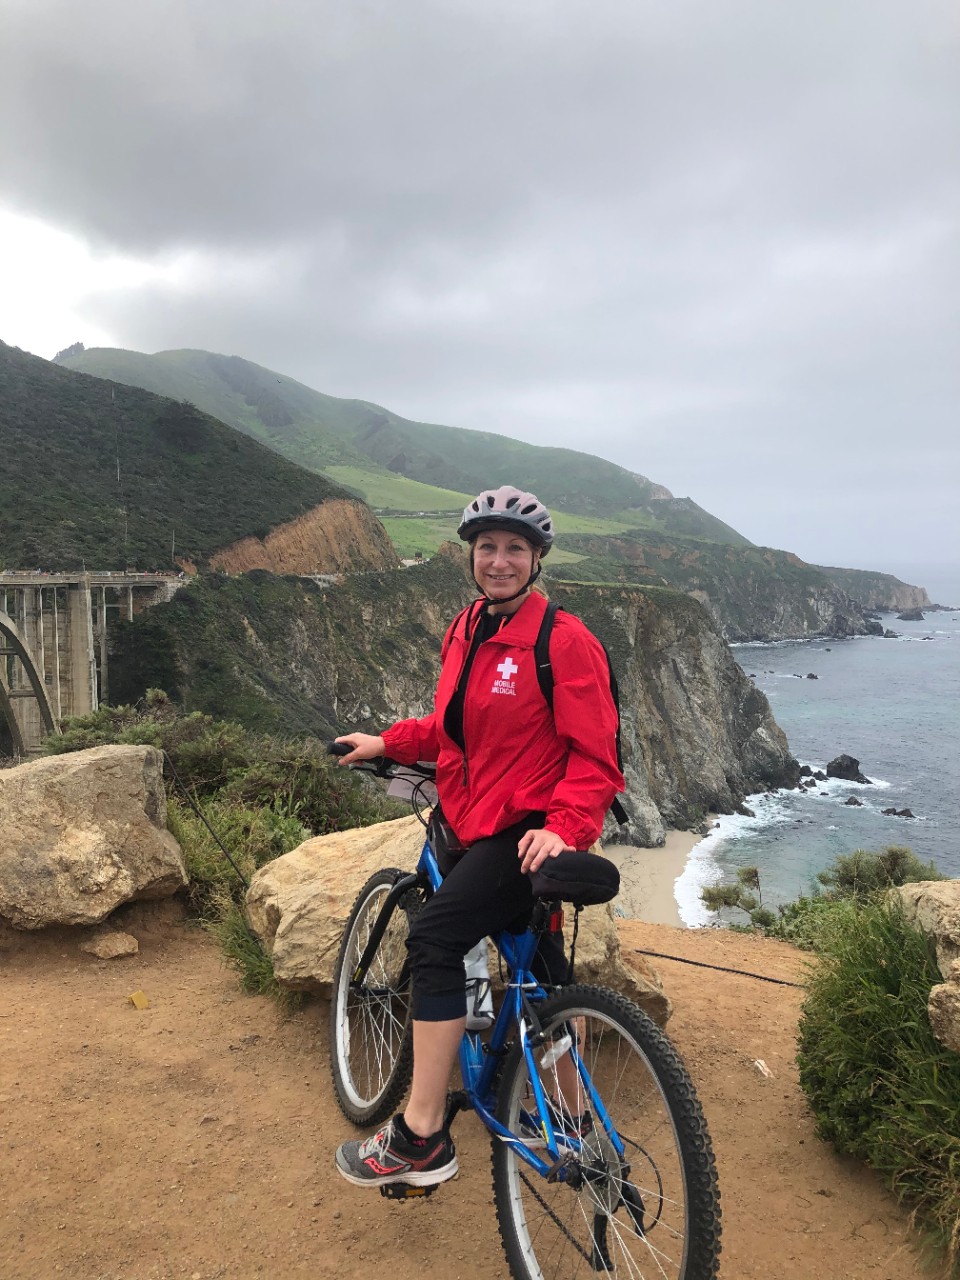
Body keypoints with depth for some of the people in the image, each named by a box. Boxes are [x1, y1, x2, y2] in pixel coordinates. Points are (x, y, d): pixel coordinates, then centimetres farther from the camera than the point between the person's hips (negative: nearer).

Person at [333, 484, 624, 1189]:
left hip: (532, 832, -8)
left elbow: (596, 754, -17)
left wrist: (562, 826, -29)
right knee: (541, 969, 19)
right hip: (479, 828, 8)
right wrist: (387, 743, 14)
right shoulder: (467, 629, 9)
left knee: (434, 936, -21)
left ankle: (421, 1140, -11)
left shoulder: (566, 640, -15)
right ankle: (574, 1124, 37)